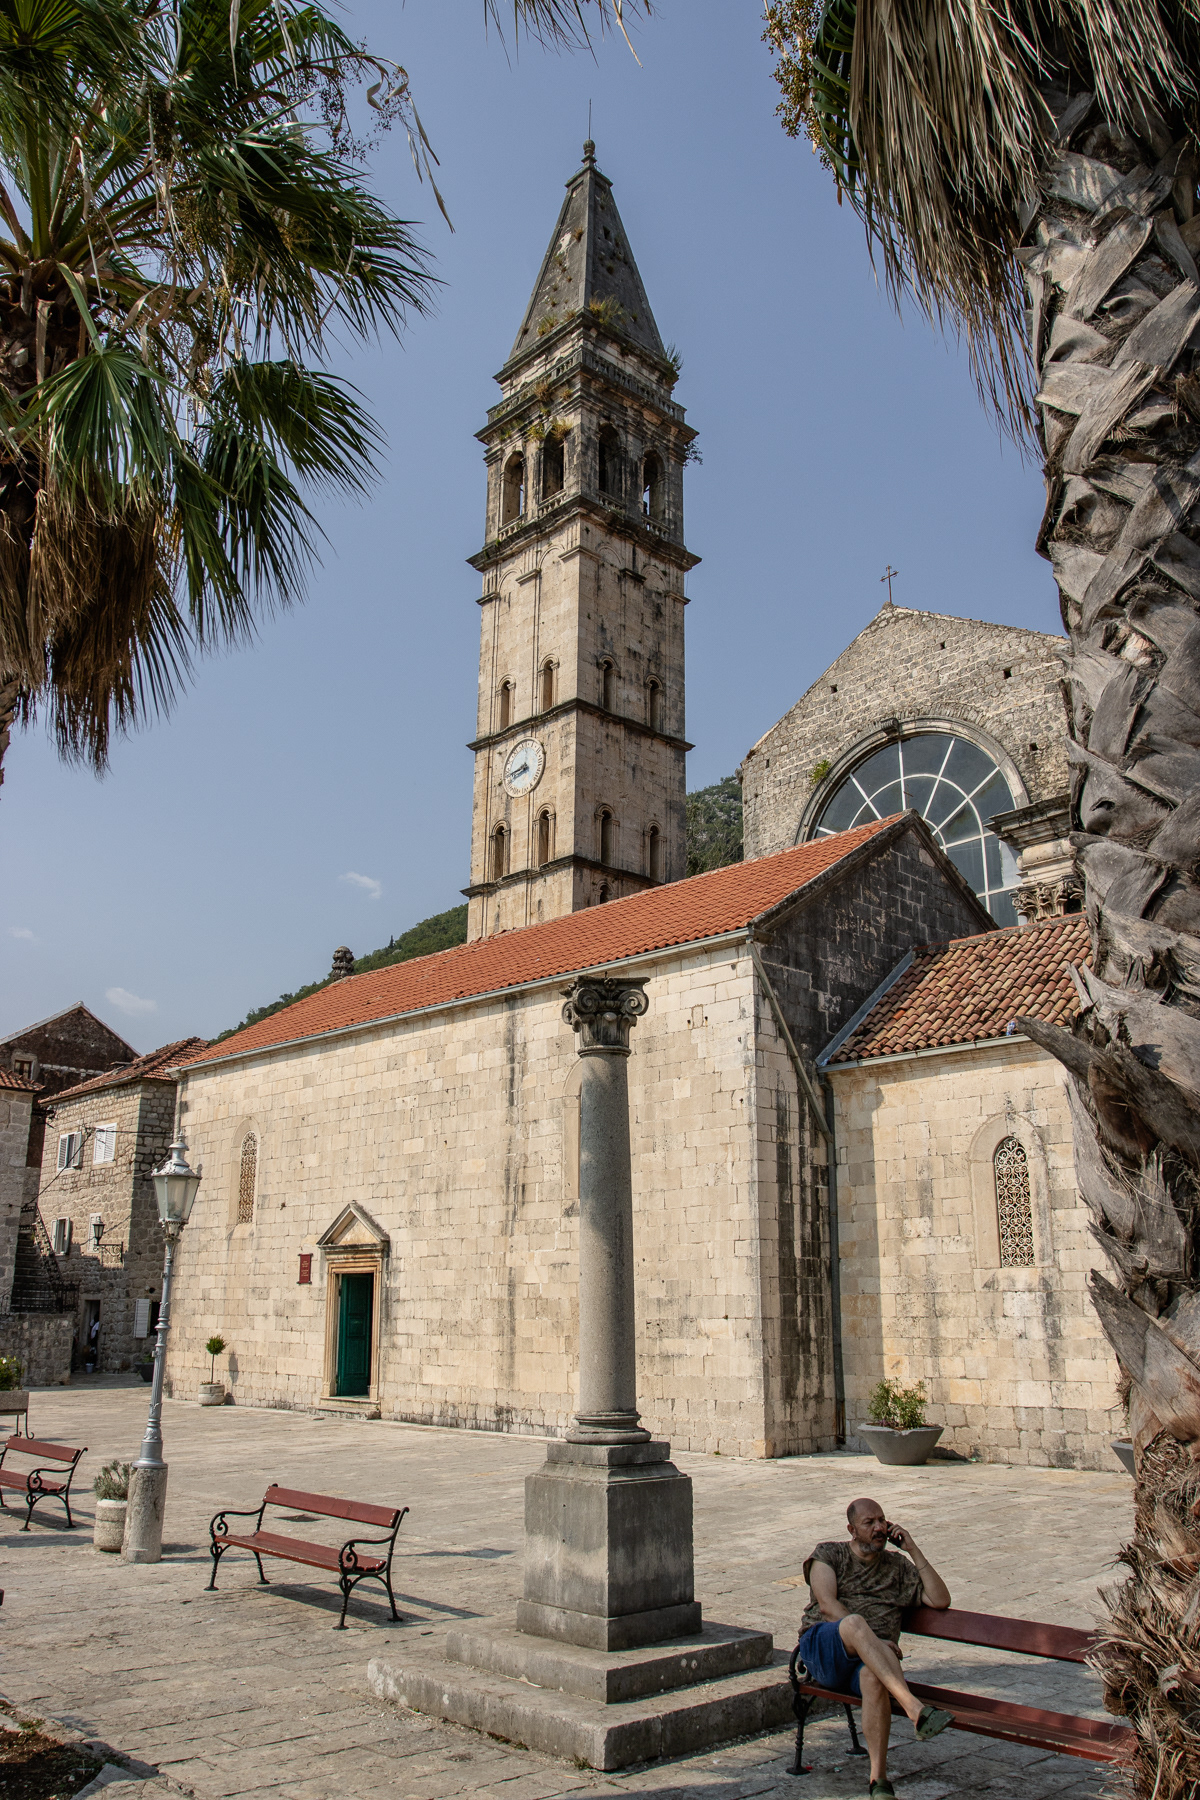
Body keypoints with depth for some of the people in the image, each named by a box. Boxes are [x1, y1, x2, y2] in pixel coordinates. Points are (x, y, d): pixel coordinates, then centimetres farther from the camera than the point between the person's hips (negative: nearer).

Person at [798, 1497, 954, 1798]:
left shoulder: (898, 1567, 24)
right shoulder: (828, 1554, 14)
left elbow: (940, 1600, 12)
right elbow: (827, 1605, -3)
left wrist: (913, 1551, 7)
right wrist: (871, 1639, -16)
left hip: (872, 1660, 2)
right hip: (823, 1651, -2)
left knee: (873, 1676, -38)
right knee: (854, 1622, -39)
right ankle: (915, 1709, -50)